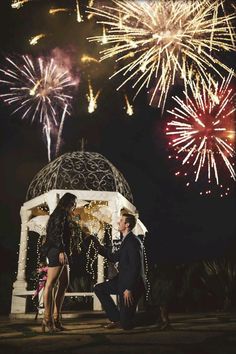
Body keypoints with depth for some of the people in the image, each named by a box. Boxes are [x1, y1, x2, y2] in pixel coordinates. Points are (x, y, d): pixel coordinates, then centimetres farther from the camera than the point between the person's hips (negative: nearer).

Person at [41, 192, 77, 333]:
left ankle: (56, 319, 10)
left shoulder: (64, 216, 25)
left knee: (64, 285, 9)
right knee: (50, 284, -11)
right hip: (57, 252, -11)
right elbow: (57, 233, -16)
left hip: (61, 253, 11)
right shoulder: (60, 214, -4)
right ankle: (47, 321, -11)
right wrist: (61, 250, -23)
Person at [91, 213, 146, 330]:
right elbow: (114, 257, 17)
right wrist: (99, 246, 10)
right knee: (99, 288, 12)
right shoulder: (126, 240, 12)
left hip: (132, 284, -10)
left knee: (126, 324, -6)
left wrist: (129, 289, -24)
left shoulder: (133, 241, -19)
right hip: (123, 280, 10)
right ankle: (117, 319, 15)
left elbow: (135, 267, -24)